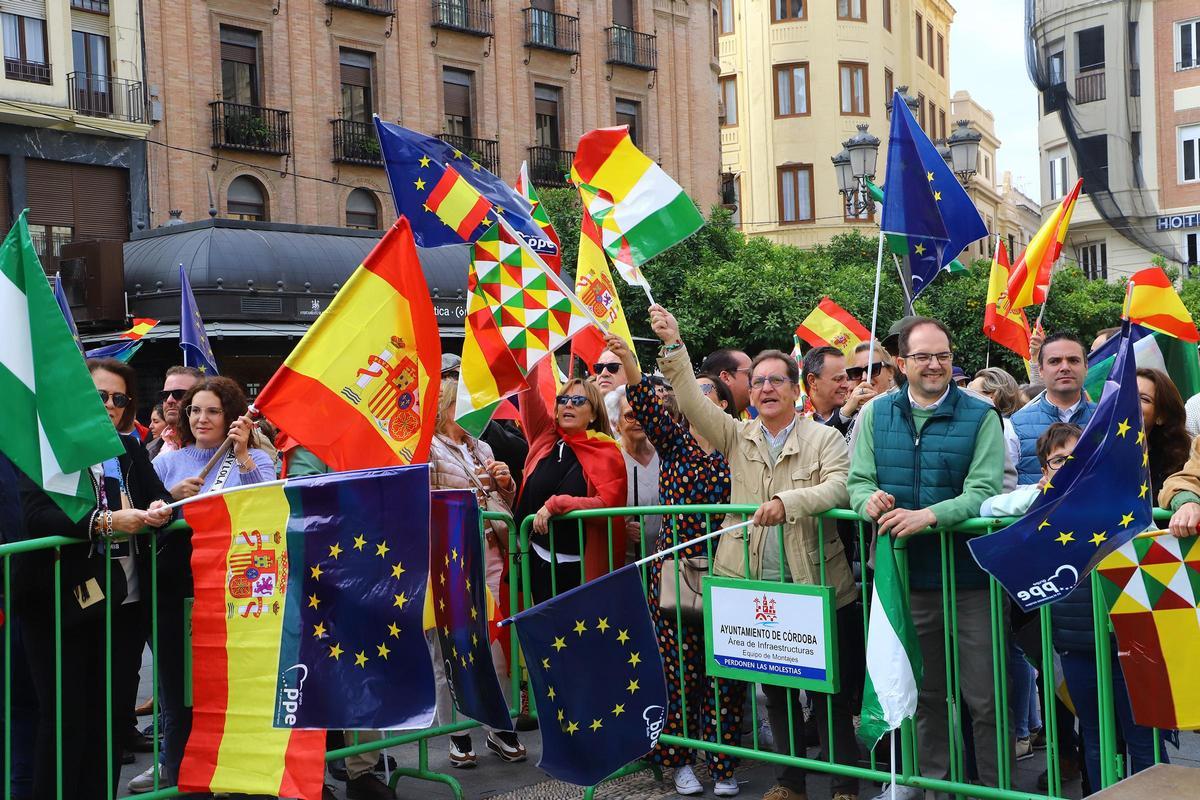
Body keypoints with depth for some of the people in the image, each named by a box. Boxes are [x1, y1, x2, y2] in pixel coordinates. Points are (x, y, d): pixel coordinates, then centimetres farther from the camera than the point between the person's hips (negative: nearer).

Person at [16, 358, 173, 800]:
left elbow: (161, 497, 8)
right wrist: (105, 522, -28)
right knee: (66, 721, 1)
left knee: (113, 716, 9)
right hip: (63, 602, -5)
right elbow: (36, 513, -17)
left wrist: (158, 509, -15)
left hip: (125, 603, 5)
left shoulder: (130, 450, 14)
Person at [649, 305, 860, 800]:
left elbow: (840, 486, -15)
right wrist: (672, 346, -10)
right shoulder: (738, 437, 11)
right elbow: (693, 402, 0)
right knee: (775, 689, 14)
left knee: (830, 690, 3)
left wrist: (788, 502, -30)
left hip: (816, 587, -4)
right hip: (756, 591, 4)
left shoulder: (823, 438, 0)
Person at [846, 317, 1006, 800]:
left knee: (983, 697, 1)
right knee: (923, 692, 17)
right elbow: (858, 480, 3)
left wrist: (928, 516, -29)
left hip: (968, 577, -3)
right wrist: (868, 500, -21)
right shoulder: (876, 415, 7)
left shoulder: (980, 416, -4)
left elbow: (983, 491, -14)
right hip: (906, 578, 3)